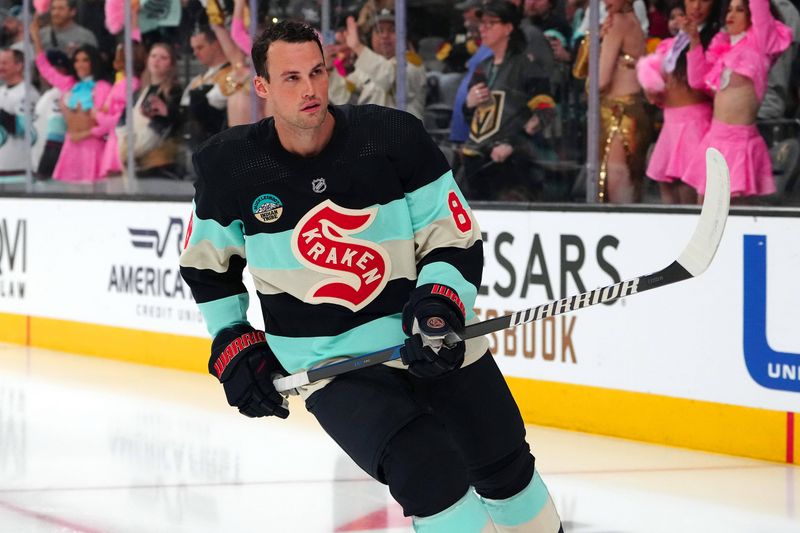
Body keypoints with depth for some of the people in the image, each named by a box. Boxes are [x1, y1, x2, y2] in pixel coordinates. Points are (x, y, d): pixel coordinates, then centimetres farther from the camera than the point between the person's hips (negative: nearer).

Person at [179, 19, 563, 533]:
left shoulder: (393, 135, -14)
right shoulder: (230, 167, -9)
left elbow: (455, 237, -7)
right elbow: (207, 263, 9)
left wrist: (440, 307, -23)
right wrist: (232, 345, 3)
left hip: (431, 339, 2)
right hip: (330, 365, -2)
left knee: (505, 469, 14)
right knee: (428, 473, -25)